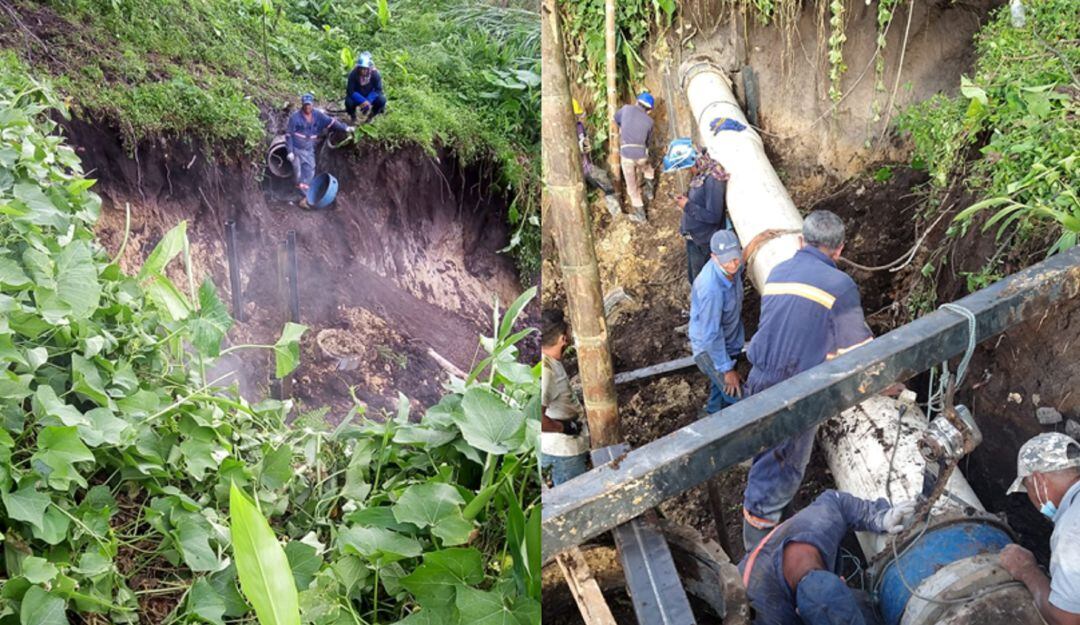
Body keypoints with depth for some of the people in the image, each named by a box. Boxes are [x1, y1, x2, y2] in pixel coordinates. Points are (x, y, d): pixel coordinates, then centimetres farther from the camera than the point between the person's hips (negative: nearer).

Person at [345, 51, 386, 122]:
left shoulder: (375, 74, -21)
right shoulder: (353, 74, -24)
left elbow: (378, 90, -18)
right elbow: (350, 91, -24)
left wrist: (368, 102, -32)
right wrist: (363, 101, -38)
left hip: (370, 96, 1)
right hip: (357, 97, -1)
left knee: (382, 100, -28)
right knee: (348, 102, -34)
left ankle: (371, 116, 4)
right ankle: (352, 116, 4)